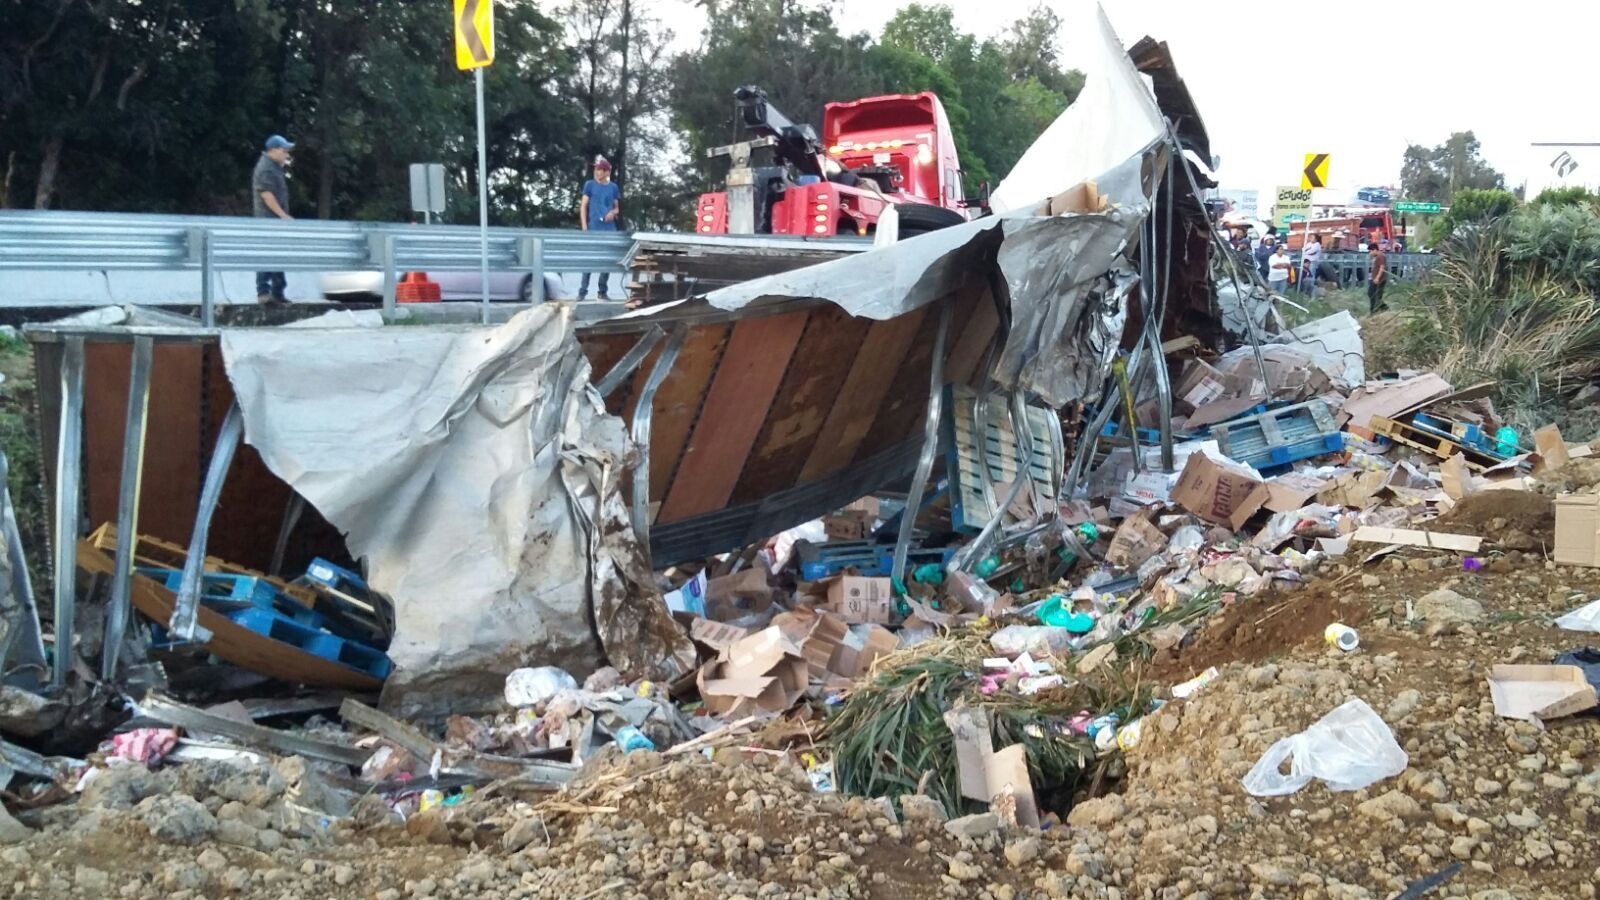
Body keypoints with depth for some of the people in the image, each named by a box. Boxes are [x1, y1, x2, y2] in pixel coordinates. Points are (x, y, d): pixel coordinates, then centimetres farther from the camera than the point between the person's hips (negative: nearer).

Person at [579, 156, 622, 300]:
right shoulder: (590, 185, 3)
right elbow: (583, 206, 2)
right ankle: (582, 291, -3)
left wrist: (613, 212, -7)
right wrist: (584, 226, -6)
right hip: (594, 228, -3)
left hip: (610, 228, 3)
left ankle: (602, 292, 14)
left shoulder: (613, 187, 9)